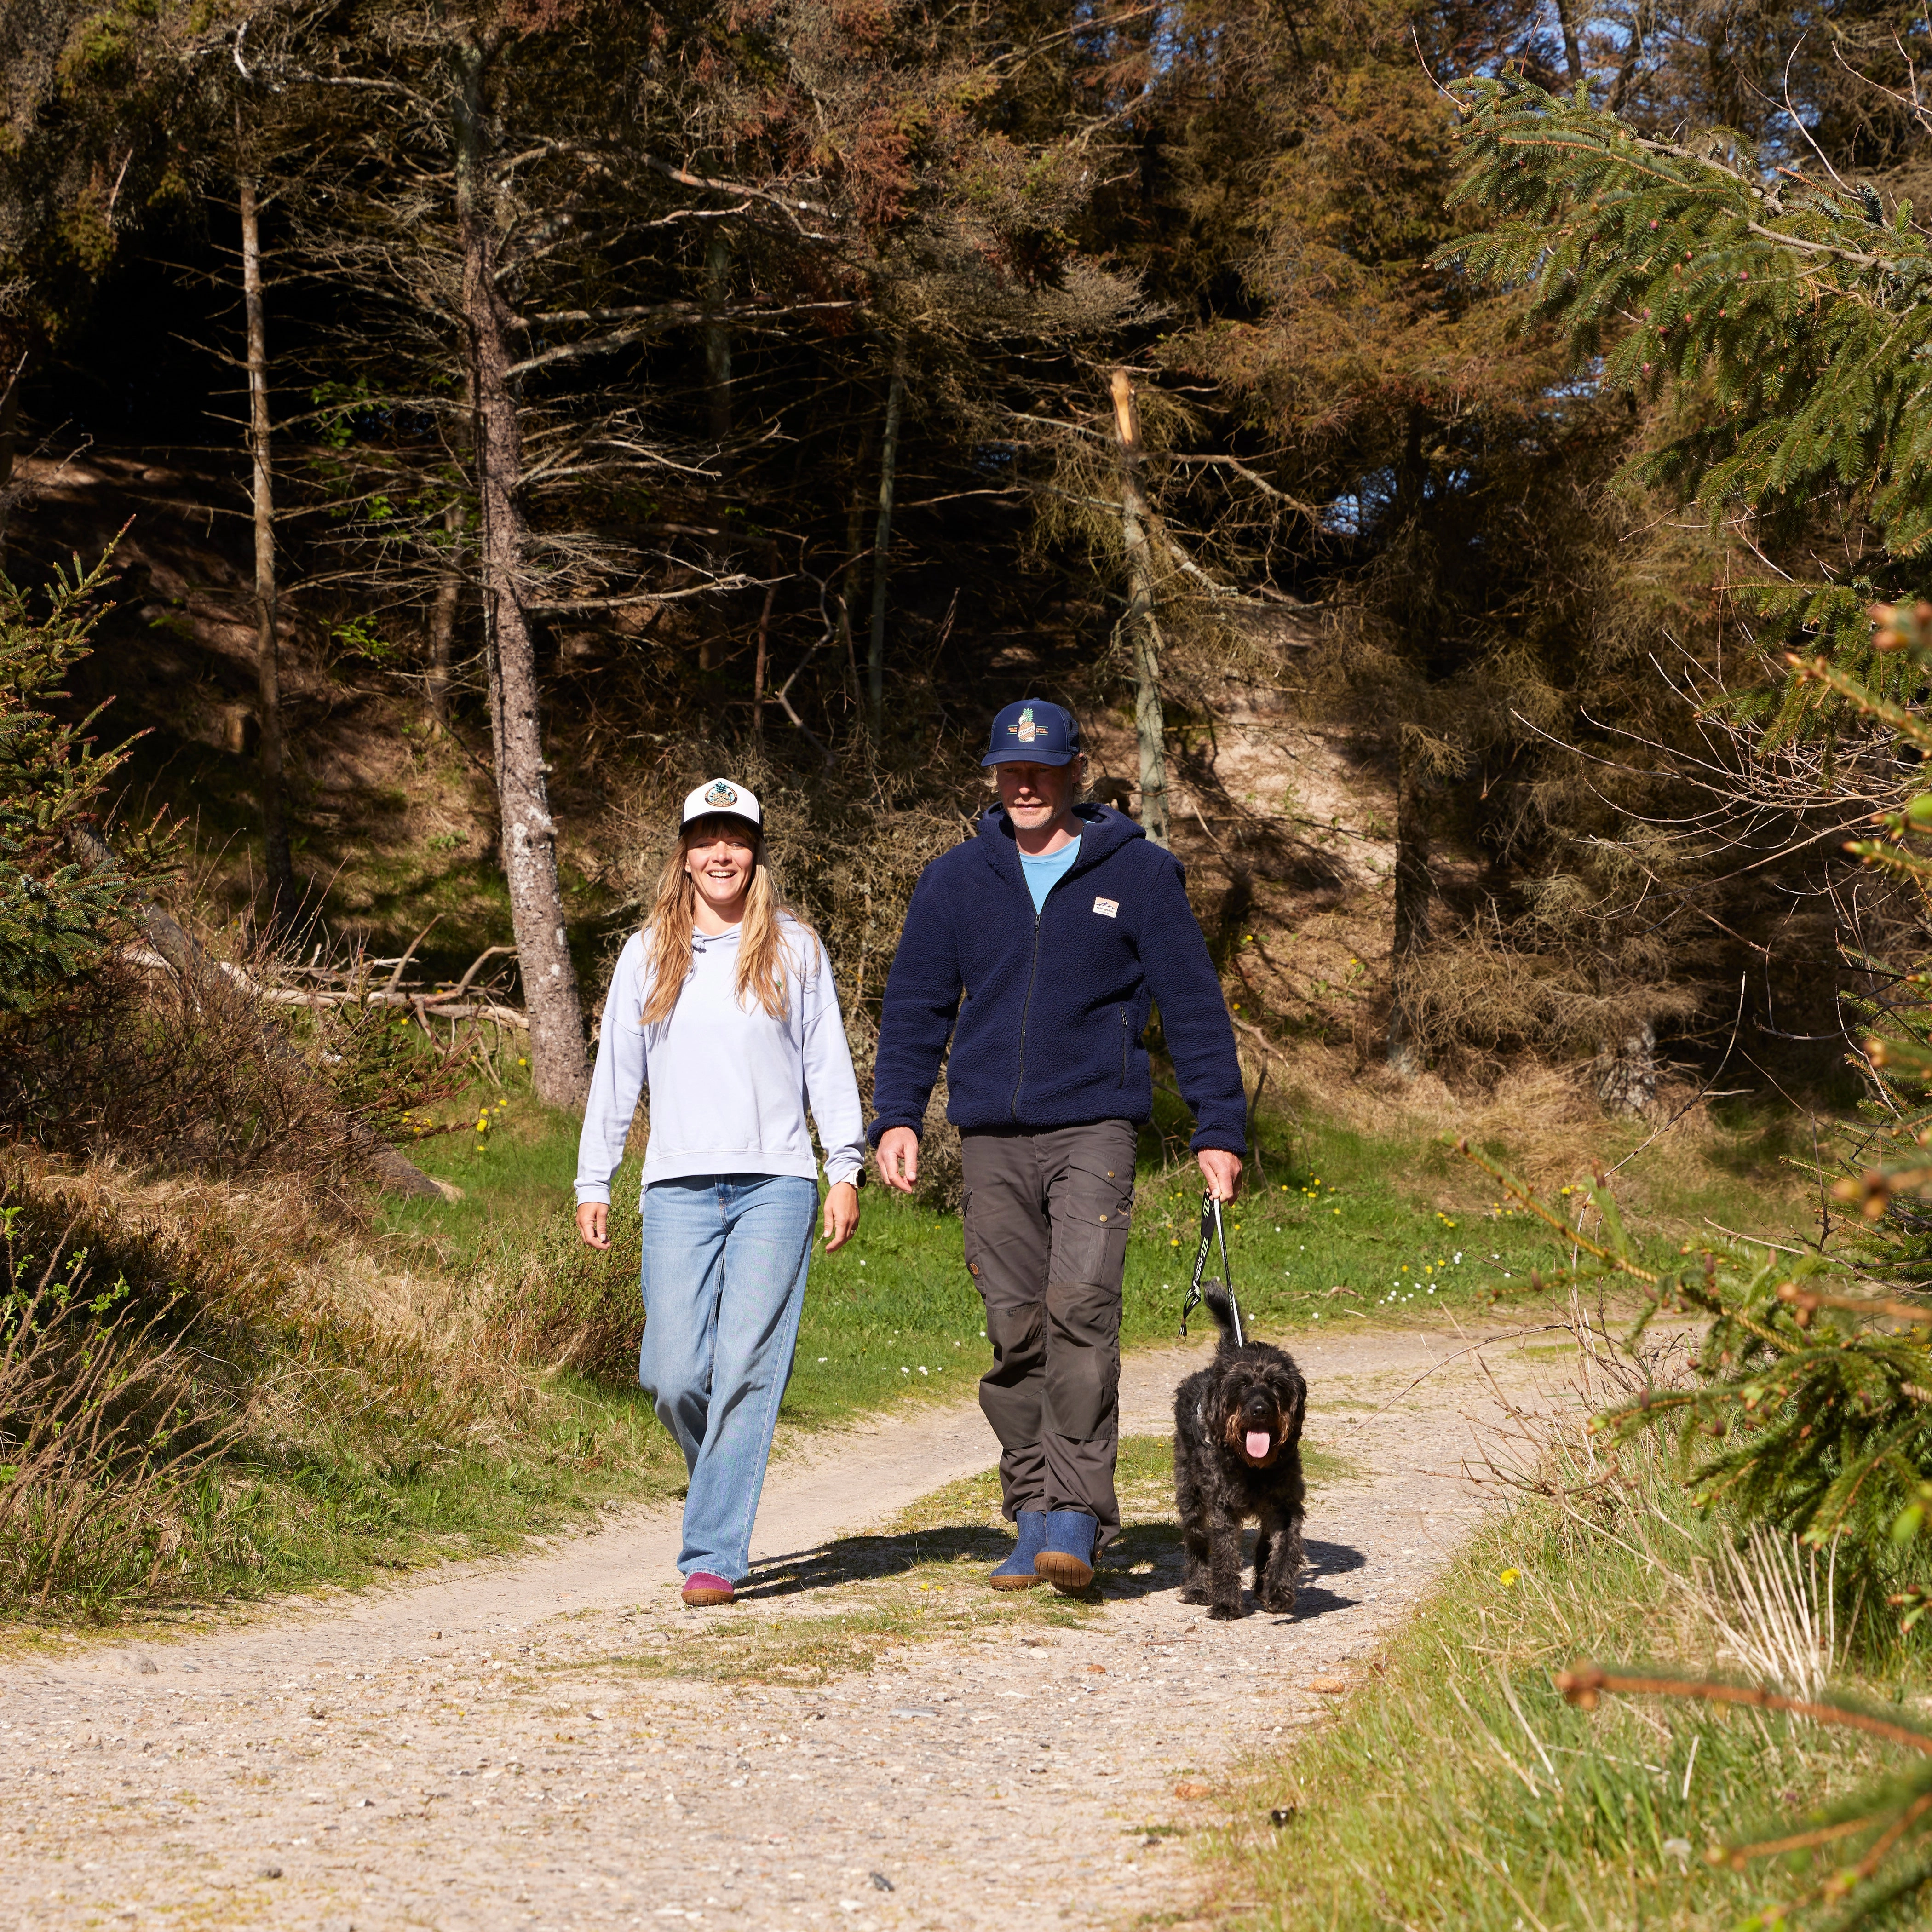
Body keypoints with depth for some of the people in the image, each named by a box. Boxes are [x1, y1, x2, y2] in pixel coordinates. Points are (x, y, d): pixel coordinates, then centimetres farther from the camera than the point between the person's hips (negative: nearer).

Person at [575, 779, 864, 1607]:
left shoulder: (794, 950, 8)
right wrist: (593, 1183, 12)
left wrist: (845, 1171, 4)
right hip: (678, 1188, 2)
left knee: (746, 1369, -9)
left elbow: (827, 1065, 10)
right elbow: (616, 1072, 15)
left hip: (776, 1184, -1)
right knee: (673, 1375, -5)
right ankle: (723, 1485, 25)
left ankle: (713, 1554, -6)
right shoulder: (648, 955, 12)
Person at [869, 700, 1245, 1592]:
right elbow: (915, 1006, 13)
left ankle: (1078, 1512, -16)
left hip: (1093, 1126, -3)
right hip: (991, 1140, 3)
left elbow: (1193, 1007, 5)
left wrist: (1219, 1129, 1)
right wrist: (896, 1116, 0)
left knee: (1081, 1309, -18)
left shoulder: (1138, 874, 4)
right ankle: (1035, 1517, 12)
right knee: (1015, 1333, 3)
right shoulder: (955, 880, 11)